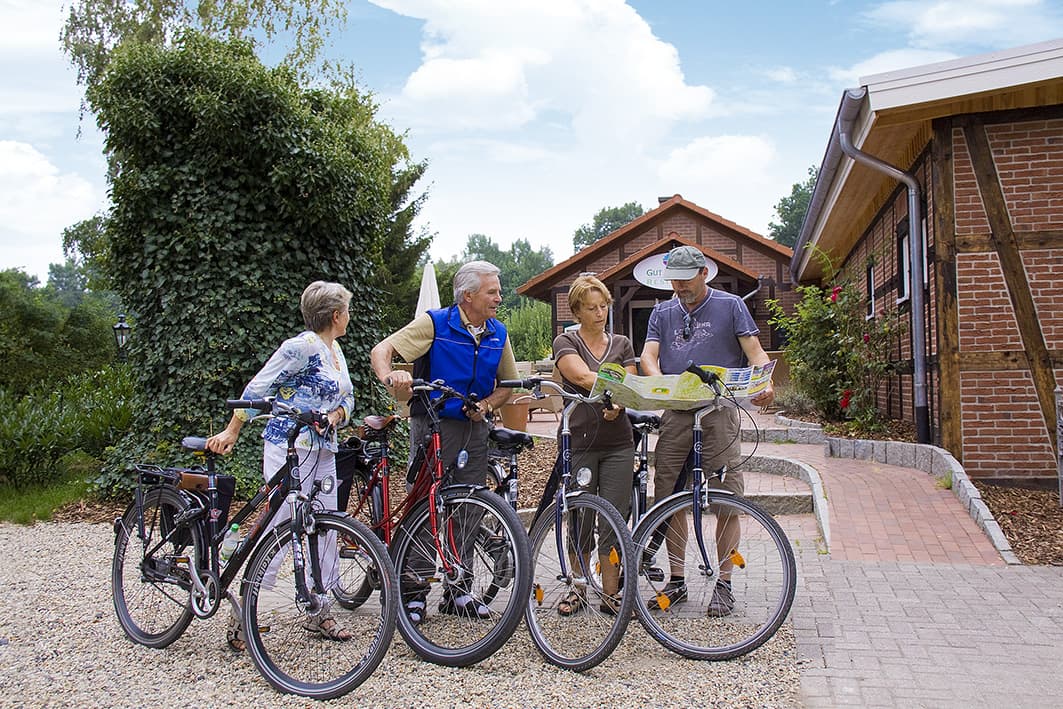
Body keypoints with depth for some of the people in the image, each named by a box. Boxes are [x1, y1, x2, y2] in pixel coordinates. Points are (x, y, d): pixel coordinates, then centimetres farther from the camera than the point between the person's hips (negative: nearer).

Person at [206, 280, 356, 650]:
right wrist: (230, 432, -10)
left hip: (323, 449, 9)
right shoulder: (302, 347, -11)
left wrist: (334, 416, -4)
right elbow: (257, 389, -10)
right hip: (289, 447, -9)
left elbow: (347, 398, 18)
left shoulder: (335, 350, 16)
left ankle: (318, 612, 19)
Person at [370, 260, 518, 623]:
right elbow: (381, 351, -11)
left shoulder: (498, 334, 8)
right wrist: (390, 378, -32)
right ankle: (413, 592, 8)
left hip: (474, 429, 5)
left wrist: (487, 405, -4)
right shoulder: (434, 323, -7)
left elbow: (507, 384, 16)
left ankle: (459, 591, 20)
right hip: (433, 426, -5)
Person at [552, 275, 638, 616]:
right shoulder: (565, 342, 2)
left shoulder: (622, 344, 13)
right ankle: (578, 589, 21)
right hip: (579, 442, -2)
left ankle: (610, 594, 13)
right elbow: (583, 376, -15)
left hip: (618, 443, 2)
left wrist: (617, 404, -18)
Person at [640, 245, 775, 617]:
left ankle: (723, 584, 8)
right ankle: (676, 580, 17)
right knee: (670, 498, 4)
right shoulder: (662, 313, 16)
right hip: (676, 415, 4)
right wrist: (658, 380, -20)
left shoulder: (730, 306, 6)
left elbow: (754, 350, -2)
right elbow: (649, 355, 3)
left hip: (720, 412, -3)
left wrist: (765, 384, -23)